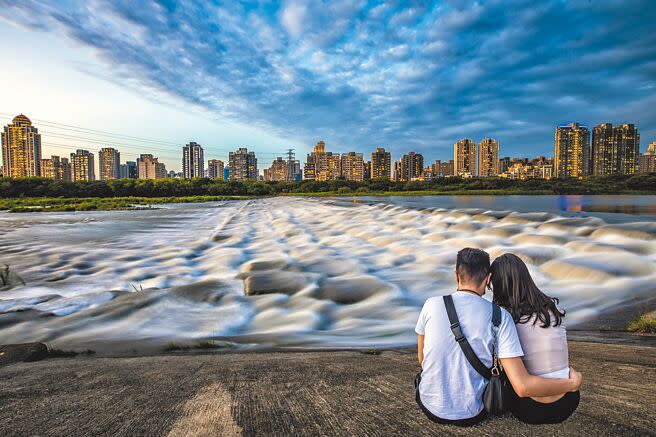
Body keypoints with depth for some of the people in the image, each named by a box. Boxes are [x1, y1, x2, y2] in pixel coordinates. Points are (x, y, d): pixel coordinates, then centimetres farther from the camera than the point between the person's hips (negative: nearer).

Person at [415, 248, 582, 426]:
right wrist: (572, 384, -3)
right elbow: (522, 387, -20)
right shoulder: (500, 317, -17)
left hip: (430, 406, 0)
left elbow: (422, 358, 0)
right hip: (471, 415, 0)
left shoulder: (432, 304, -14)